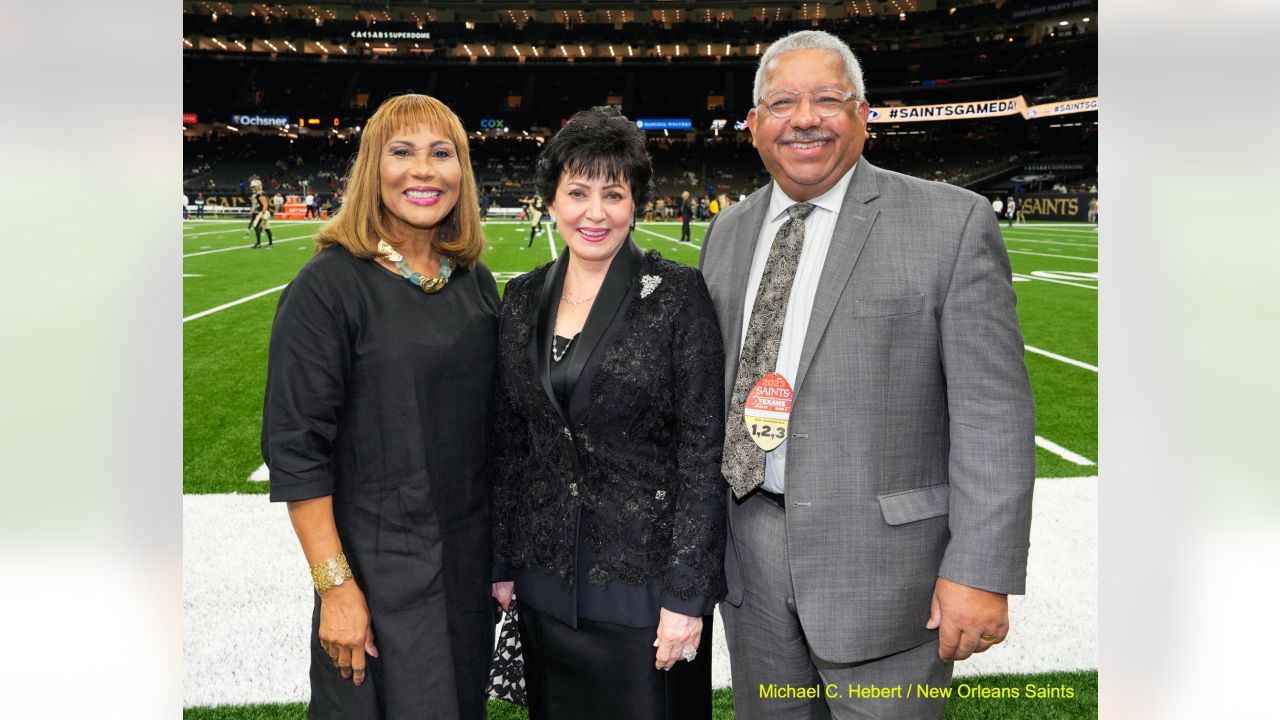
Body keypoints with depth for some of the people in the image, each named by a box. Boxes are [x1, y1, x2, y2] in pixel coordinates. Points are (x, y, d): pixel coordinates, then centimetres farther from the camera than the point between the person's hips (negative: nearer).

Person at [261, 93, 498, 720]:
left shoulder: (477, 282, 3)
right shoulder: (328, 286, -13)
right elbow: (295, 448, -14)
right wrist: (335, 586, -16)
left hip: (471, 563, 5)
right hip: (378, 568, -5)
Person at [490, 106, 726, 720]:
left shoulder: (677, 293, -11)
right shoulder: (524, 297, 3)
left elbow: (704, 450, -12)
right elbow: (508, 440, 8)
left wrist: (686, 592, -14)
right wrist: (501, 562, 9)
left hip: (646, 576, -4)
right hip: (546, 581, 5)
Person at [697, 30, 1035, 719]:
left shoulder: (951, 222, -8)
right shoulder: (728, 231, 9)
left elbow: (992, 410, -11)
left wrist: (981, 573, -15)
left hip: (883, 553, -4)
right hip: (749, 546, 5)